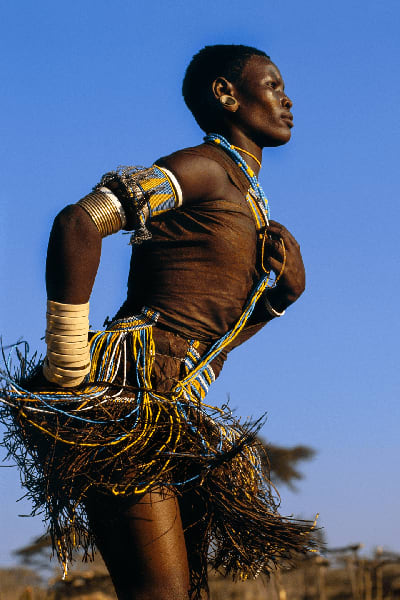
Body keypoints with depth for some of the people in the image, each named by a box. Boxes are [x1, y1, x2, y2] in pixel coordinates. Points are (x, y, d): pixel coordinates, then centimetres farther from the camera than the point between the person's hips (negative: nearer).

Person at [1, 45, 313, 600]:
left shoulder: (246, 203, 24)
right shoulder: (202, 168, -4)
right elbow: (78, 224, -19)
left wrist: (284, 294, 8)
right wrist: (67, 372, -18)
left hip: (175, 420, 10)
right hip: (129, 393, -9)